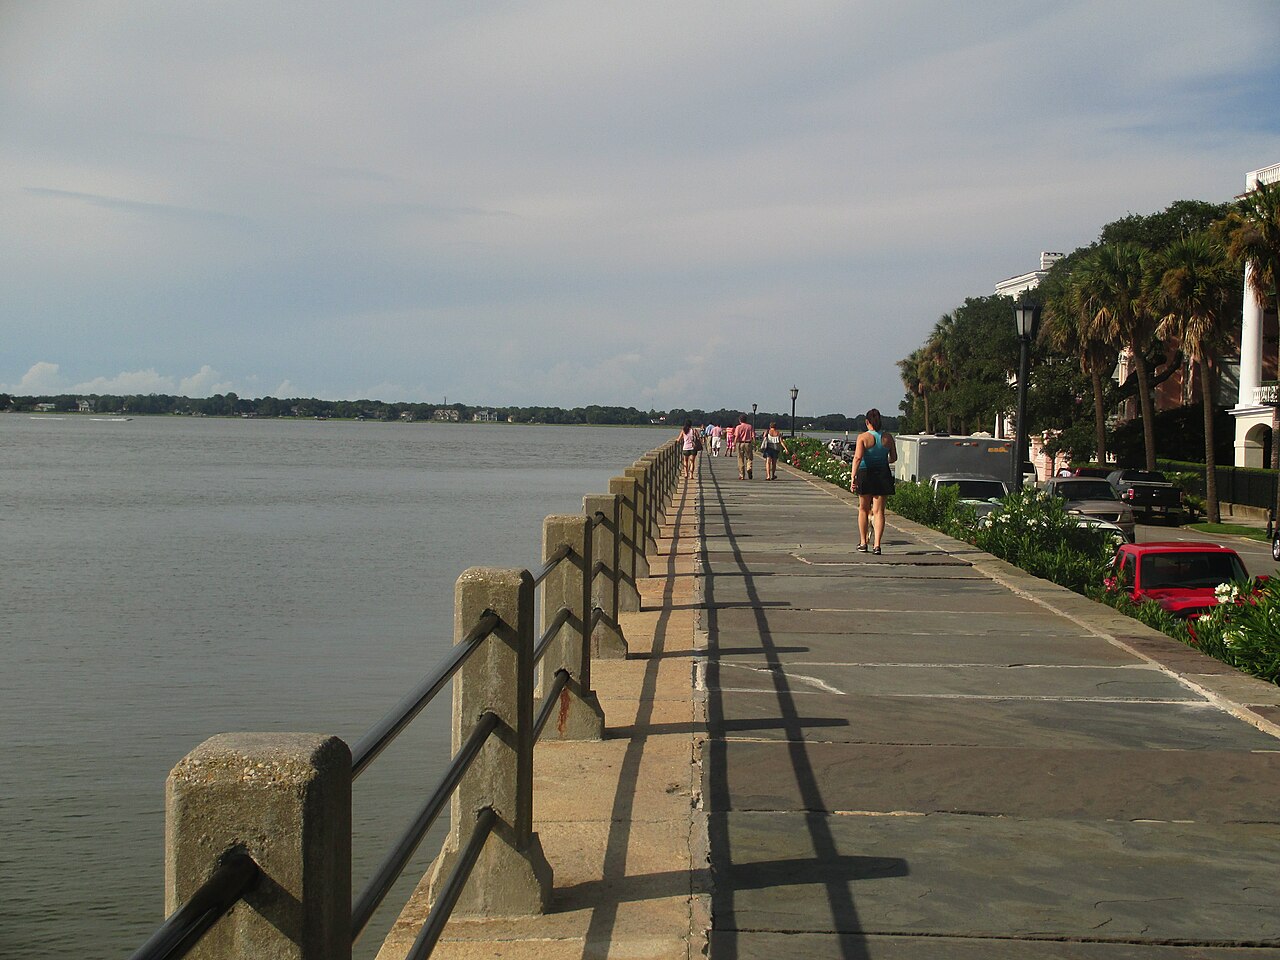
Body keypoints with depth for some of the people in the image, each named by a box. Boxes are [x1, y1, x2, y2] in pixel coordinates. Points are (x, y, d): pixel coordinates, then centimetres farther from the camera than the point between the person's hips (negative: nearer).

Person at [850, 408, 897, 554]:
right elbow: (894, 458, 9)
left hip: (865, 474, -2)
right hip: (883, 475, 2)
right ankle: (877, 544, -9)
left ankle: (863, 542, 22)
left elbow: (858, 457, -19)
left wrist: (852, 477, -21)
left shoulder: (863, 437, -9)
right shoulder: (888, 438, 1)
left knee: (863, 509, 15)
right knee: (879, 511, 2)